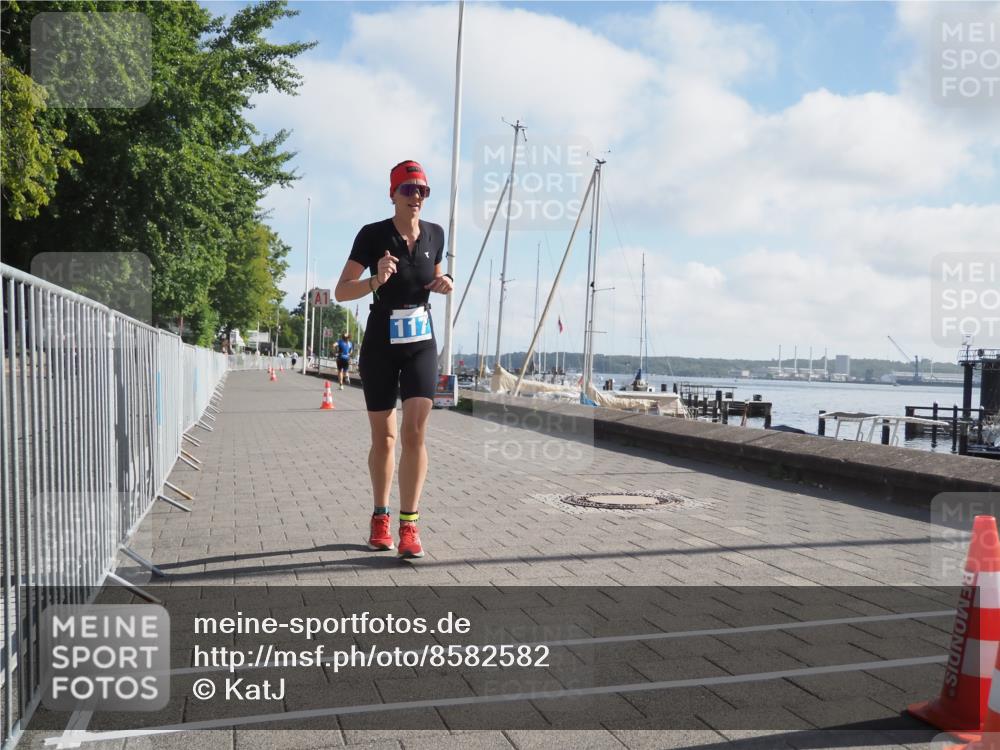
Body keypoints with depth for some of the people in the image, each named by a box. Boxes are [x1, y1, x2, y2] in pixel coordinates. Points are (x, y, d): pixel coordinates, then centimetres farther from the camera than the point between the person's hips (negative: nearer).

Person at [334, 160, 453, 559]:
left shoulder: (435, 234, 2)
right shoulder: (373, 235, -10)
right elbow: (341, 292, -11)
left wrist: (444, 286, -3)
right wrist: (376, 280, -30)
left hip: (421, 345, 2)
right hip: (380, 346, -2)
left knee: (415, 433, -11)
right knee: (383, 438, 8)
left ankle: (408, 525, -7)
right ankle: (381, 518, 26)